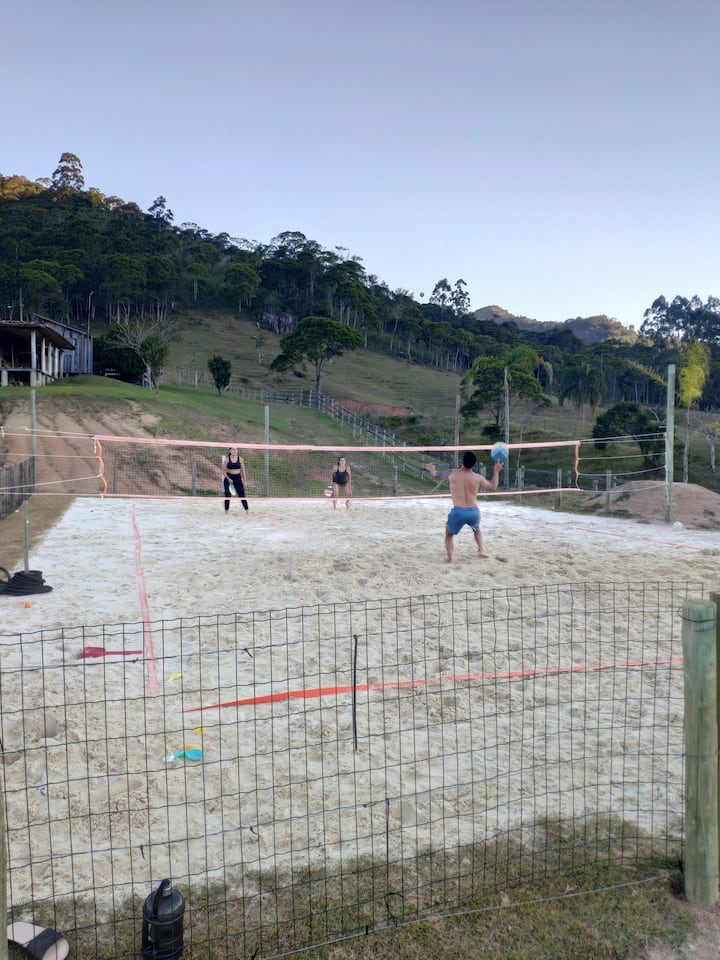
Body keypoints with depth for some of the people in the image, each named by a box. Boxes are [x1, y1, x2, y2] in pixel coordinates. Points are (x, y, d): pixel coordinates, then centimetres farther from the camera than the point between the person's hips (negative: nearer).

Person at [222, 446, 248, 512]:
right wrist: (228, 478, -14)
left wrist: (244, 480, 5)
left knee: (242, 494, -4)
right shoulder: (227, 459, -3)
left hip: (238, 478, 0)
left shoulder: (240, 459, 1)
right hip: (228, 478, 0)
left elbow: (243, 470, 7)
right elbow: (224, 470, -1)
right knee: (227, 495, 3)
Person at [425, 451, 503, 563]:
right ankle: (481, 551, 25)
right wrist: (496, 471, 25)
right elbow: (493, 487, 15)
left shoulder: (452, 473, -1)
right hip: (474, 512, 2)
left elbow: (436, 475, 17)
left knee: (448, 534, 22)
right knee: (477, 529, 36)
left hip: (458, 512, -2)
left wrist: (431, 469, 40)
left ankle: (450, 558, 5)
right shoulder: (478, 478, -1)